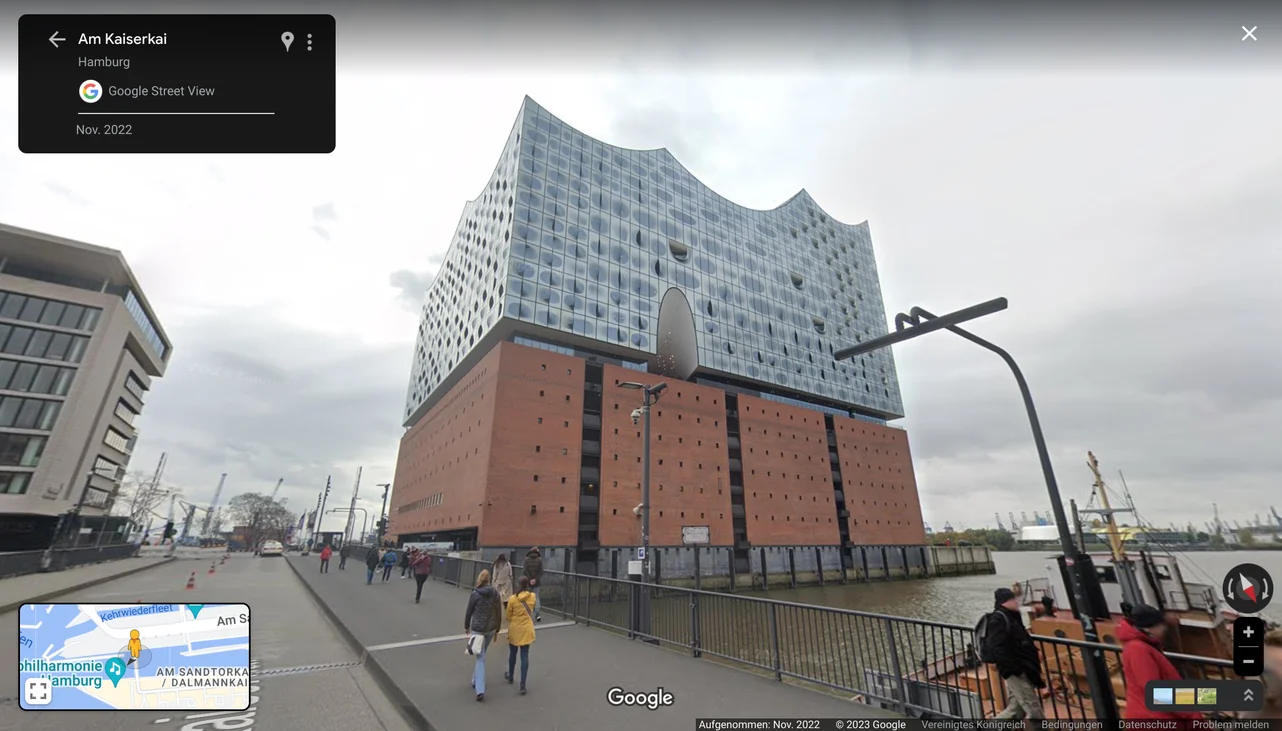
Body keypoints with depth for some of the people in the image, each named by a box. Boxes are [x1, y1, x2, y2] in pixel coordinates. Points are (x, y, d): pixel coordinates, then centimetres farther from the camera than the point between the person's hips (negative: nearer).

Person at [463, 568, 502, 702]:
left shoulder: (475, 594, -11)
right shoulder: (495, 592, -2)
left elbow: (469, 612, -3)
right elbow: (499, 612, 2)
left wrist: (467, 627, 14)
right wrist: (497, 629, 13)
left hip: (477, 629, -3)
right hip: (491, 628, 4)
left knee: (480, 657, 0)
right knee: (481, 654, 25)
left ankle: (480, 690, -7)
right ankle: (475, 680, 38)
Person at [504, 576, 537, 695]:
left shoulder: (513, 598, -16)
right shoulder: (532, 597, -10)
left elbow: (508, 616, -5)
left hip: (514, 629, 0)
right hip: (527, 630, 1)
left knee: (512, 654, 20)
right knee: (525, 656, 5)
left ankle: (510, 677, 41)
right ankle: (522, 685, 3)